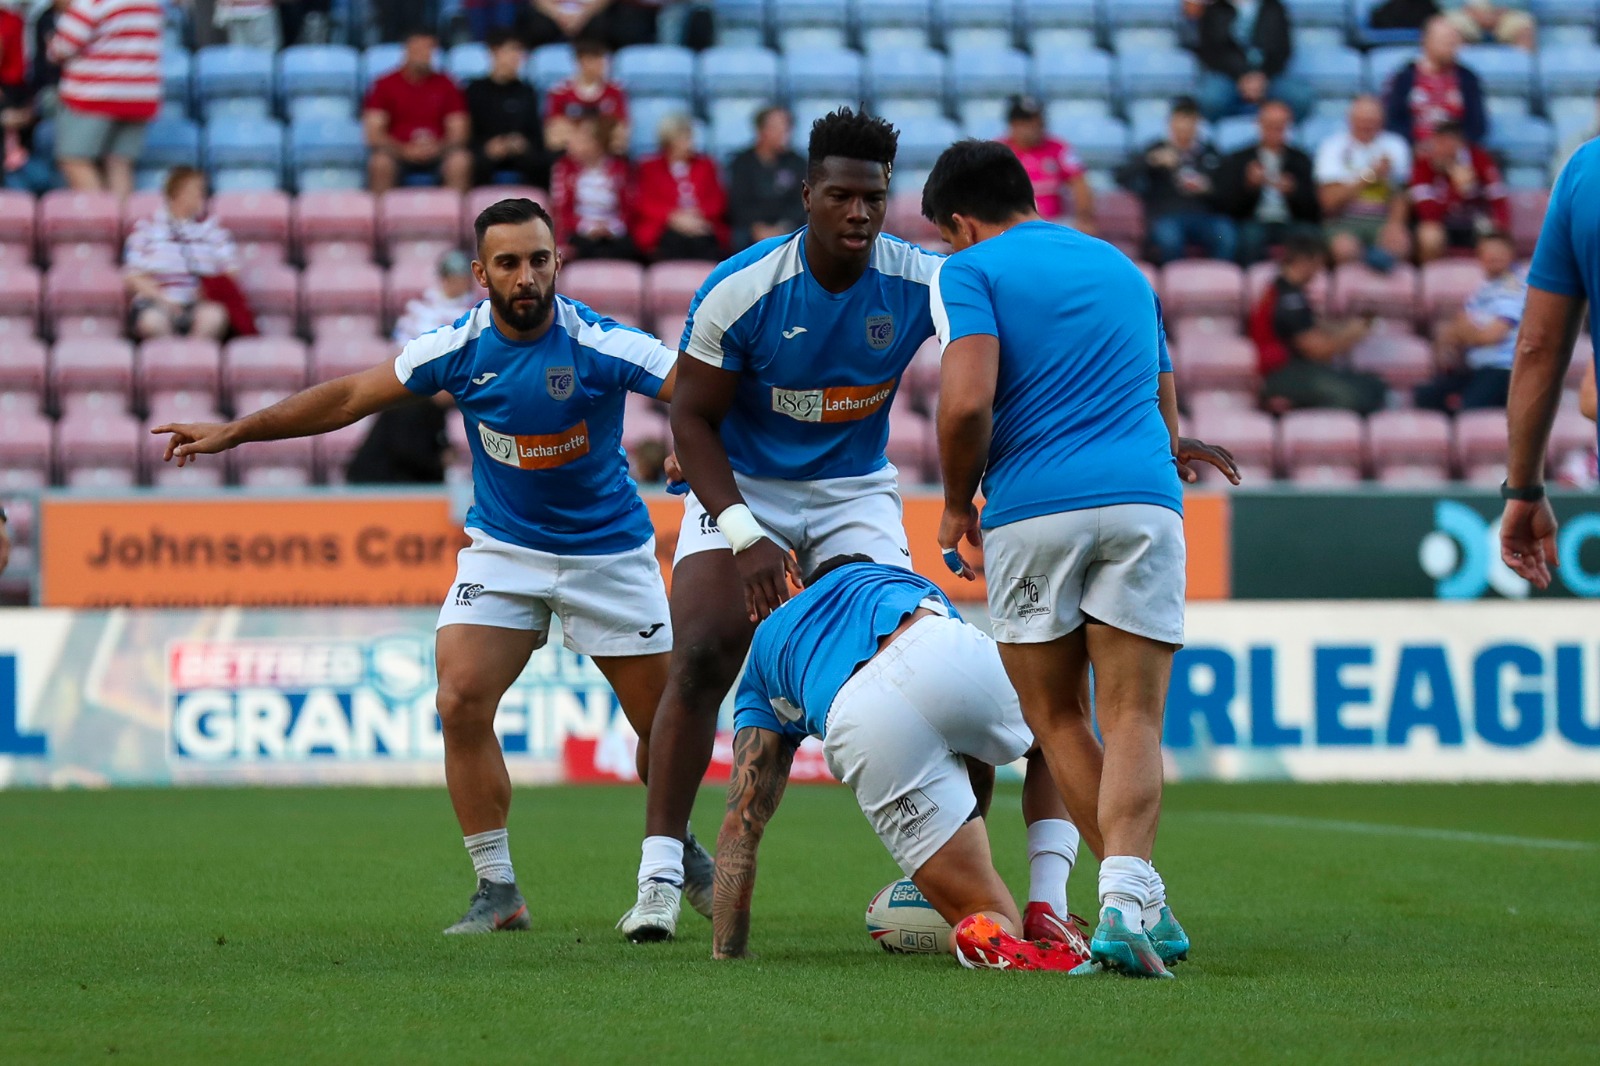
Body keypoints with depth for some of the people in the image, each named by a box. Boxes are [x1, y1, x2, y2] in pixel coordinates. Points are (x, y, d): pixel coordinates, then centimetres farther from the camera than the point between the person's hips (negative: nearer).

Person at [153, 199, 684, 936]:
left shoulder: (601, 346, -21)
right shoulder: (459, 348, -11)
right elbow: (351, 396, 0)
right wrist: (235, 432, 1)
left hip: (608, 553, -2)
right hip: (503, 549, 2)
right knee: (461, 703, -16)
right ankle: (498, 890, -6)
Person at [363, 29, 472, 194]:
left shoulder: (445, 85, 9)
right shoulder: (385, 85, 5)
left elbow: (457, 132, 6)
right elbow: (374, 134, -1)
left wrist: (437, 147, -15)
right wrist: (405, 150, -16)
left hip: (436, 153, 1)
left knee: (460, 160, -30)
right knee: (381, 162, -34)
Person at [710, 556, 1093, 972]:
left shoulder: (768, 640, 40)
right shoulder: (910, 583, 45)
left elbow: (741, 825, 31)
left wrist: (725, 957, 34)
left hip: (862, 733, -1)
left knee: (996, 925, 11)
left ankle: (986, 933, -26)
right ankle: (1047, 914, 15)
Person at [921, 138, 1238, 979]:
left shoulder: (971, 272, 5)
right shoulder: (1120, 266, 24)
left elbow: (966, 402, -10)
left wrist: (956, 503, 5)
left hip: (1031, 510, -3)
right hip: (1143, 500, 3)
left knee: (1056, 720, 12)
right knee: (1132, 719, -1)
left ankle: (1141, 905, 8)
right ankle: (1127, 899, -22)